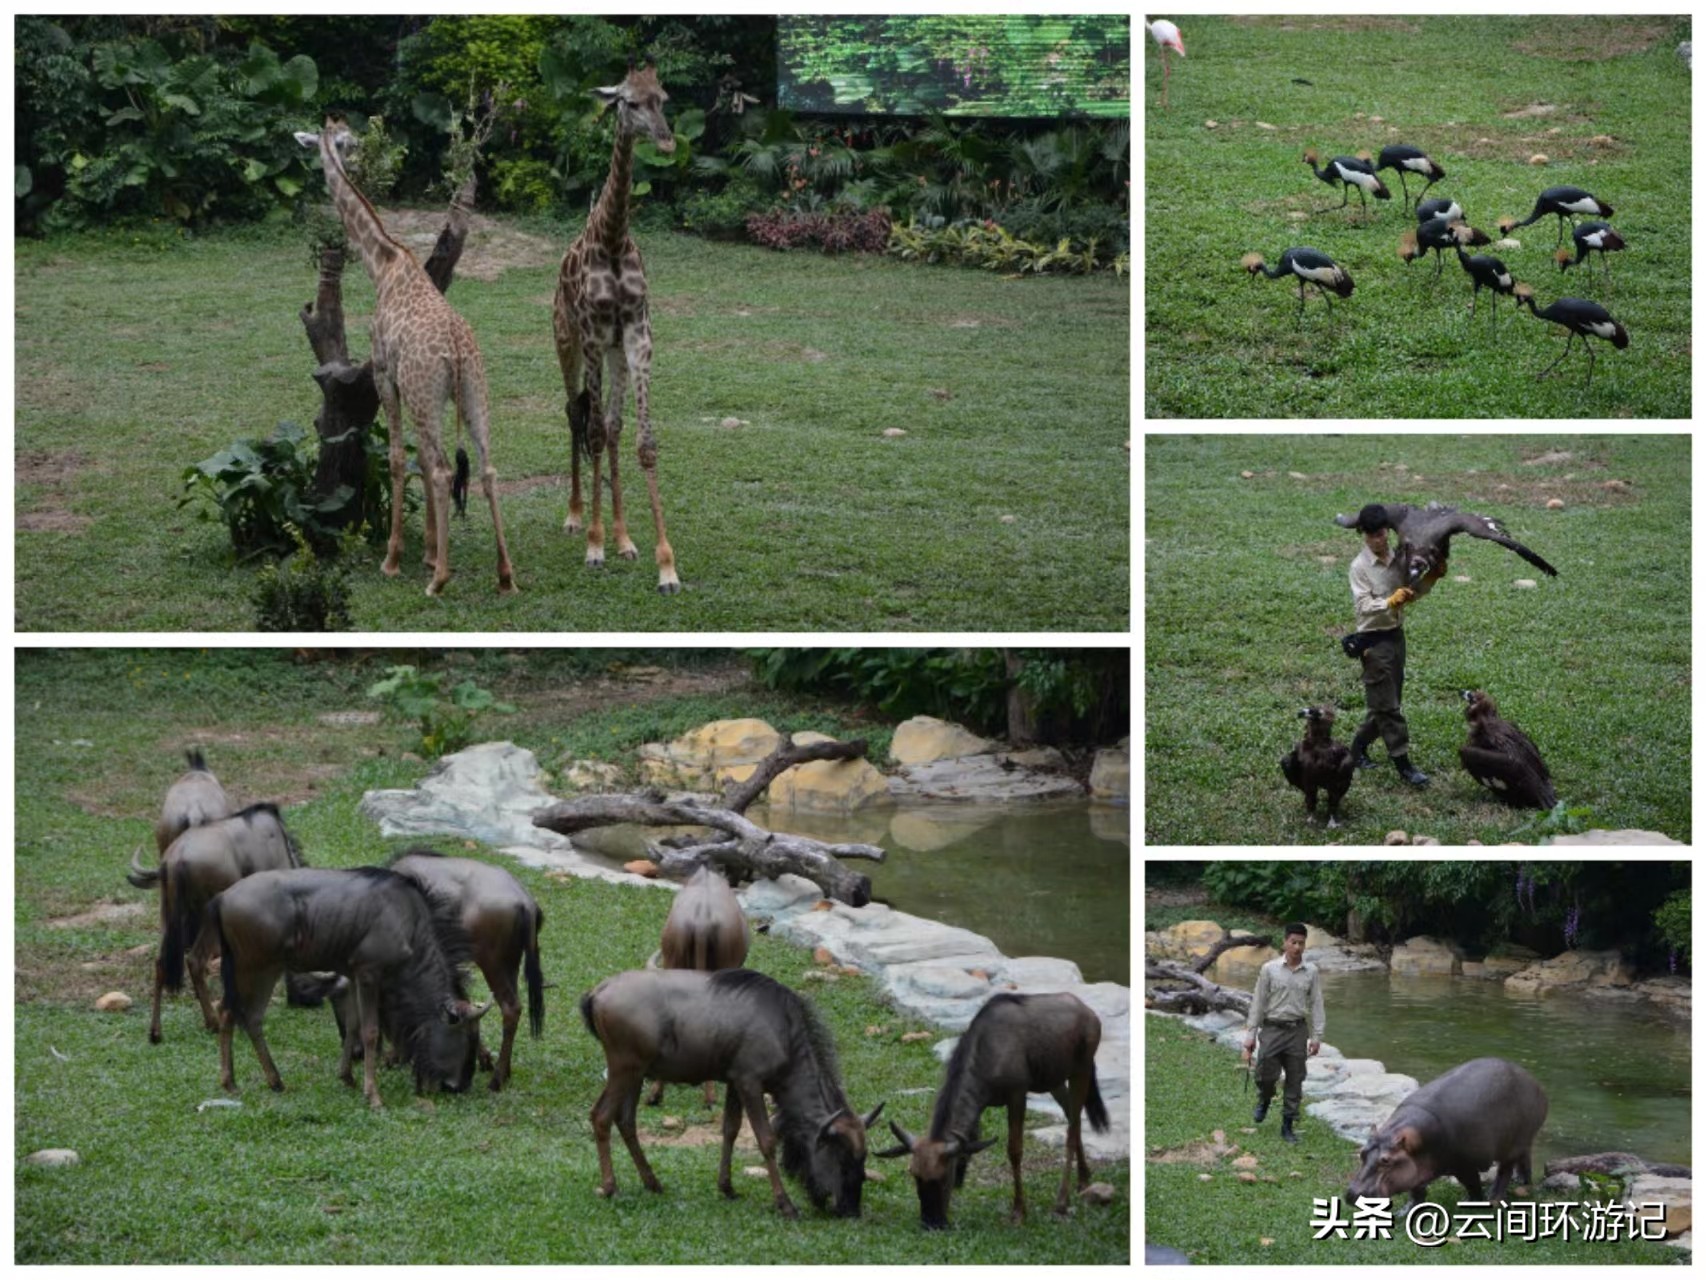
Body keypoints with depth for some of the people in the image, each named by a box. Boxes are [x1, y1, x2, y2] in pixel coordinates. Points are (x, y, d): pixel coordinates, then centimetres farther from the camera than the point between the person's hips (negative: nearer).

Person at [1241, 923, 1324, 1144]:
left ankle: (1287, 1125, 13)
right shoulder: (1270, 969, -3)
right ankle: (1264, 1101, 31)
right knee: (1267, 1075, -3)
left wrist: (1317, 1036, -1)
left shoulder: (1311, 972, 2)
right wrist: (1250, 1035, -1)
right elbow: (1258, 1002, 1)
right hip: (1273, 1028, -2)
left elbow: (1316, 1004, 5)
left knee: (1295, 1080, 3)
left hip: (1297, 1029, 2)